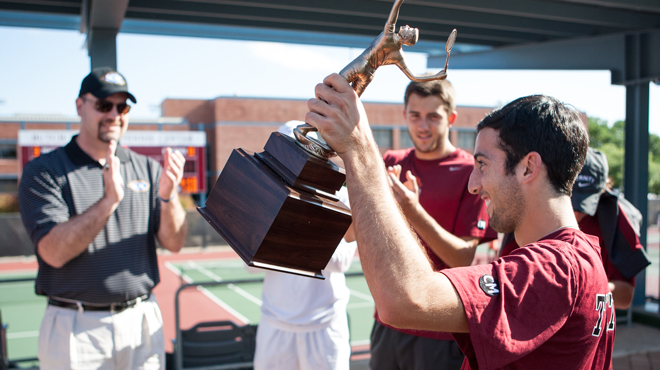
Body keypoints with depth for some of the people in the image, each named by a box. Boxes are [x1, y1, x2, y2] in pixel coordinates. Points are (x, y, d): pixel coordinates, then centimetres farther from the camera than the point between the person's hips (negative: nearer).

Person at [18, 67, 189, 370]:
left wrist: (168, 196, -18)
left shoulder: (147, 169, 6)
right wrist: (110, 200, -26)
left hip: (143, 322, 3)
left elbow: (174, 243, -1)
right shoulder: (43, 171, -3)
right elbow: (53, 252, -16)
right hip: (75, 329, -3)